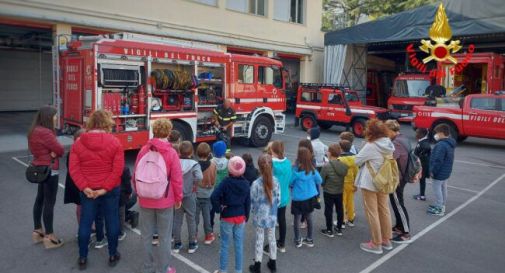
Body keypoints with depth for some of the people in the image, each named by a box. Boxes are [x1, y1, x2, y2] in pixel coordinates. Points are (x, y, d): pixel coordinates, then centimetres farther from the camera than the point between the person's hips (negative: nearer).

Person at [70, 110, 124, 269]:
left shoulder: (78, 143, -2)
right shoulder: (114, 142, -9)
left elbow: (73, 169, -8)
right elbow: (118, 169, -16)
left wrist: (84, 187, -10)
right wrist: (105, 188, -14)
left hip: (87, 190, 2)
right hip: (110, 189, -2)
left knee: (85, 223, 13)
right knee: (112, 221, 11)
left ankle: (82, 258, 23)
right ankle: (113, 255, 23)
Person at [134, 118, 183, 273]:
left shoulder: (144, 150, -5)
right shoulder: (171, 152, -12)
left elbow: (136, 175, 3)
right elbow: (177, 179, -10)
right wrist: (178, 198, 5)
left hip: (145, 200, 2)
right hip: (165, 201, -2)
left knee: (146, 236, 13)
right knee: (165, 237, 10)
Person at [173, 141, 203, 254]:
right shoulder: (194, 164, -15)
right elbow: (199, 177, -30)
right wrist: (195, 187, -13)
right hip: (189, 196, -3)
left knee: (177, 220, 14)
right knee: (191, 220, 11)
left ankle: (177, 244, 23)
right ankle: (192, 244, 20)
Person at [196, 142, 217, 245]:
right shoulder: (213, 164, -14)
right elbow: (214, 180, -6)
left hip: (196, 193, -1)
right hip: (208, 194, 1)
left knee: (195, 215, 13)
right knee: (207, 215, 12)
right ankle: (209, 235, 21)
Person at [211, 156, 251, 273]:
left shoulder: (226, 182, -15)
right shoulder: (246, 184, -2)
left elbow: (214, 197, -24)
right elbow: (248, 202, 3)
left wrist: (219, 209, -10)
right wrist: (246, 217, 13)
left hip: (227, 217, -4)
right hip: (241, 217, 4)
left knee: (225, 244, 9)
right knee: (239, 245, 11)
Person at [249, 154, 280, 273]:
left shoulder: (256, 183, -19)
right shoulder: (275, 181, -9)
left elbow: (252, 202, -12)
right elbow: (278, 199, -2)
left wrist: (253, 213, 7)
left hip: (260, 216, -3)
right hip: (272, 216, 3)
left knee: (259, 240, 10)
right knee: (272, 238, 17)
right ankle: (273, 263, 31)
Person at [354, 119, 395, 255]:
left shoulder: (370, 146, -22)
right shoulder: (389, 145, -1)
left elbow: (357, 161, -12)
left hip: (370, 183, -7)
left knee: (372, 213, 4)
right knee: (384, 210, 17)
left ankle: (376, 244, 13)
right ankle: (386, 240, 30)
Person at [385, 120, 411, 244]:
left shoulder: (396, 143, -25)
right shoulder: (404, 139, 8)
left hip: (396, 179, -10)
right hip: (402, 177, 10)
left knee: (398, 204, -1)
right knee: (398, 202, 21)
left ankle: (406, 234, 6)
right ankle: (399, 226, 35)